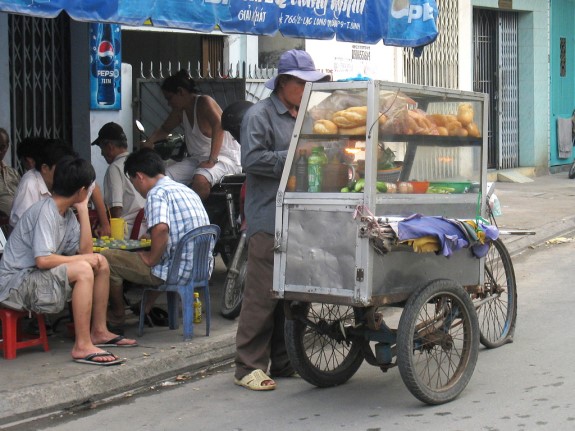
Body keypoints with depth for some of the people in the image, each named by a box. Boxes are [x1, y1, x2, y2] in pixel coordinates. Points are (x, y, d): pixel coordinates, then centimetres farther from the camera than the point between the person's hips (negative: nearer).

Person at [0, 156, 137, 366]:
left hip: (40, 277, 10)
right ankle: (82, 346, -26)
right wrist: (82, 259, -18)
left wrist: (83, 210, -2)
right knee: (83, 270, -28)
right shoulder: (45, 212, -21)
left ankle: (98, 331, 15)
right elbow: (43, 260, -30)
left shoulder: (67, 213, 6)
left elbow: (85, 251, 1)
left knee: (101, 263, 8)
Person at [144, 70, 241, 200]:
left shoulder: (204, 102, -14)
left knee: (200, 179, -38)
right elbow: (165, 129, 28)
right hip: (197, 158, 8)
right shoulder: (179, 111, 11)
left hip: (224, 157, -8)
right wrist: (150, 141, 4)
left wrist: (211, 160, -37)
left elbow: (218, 126, -30)